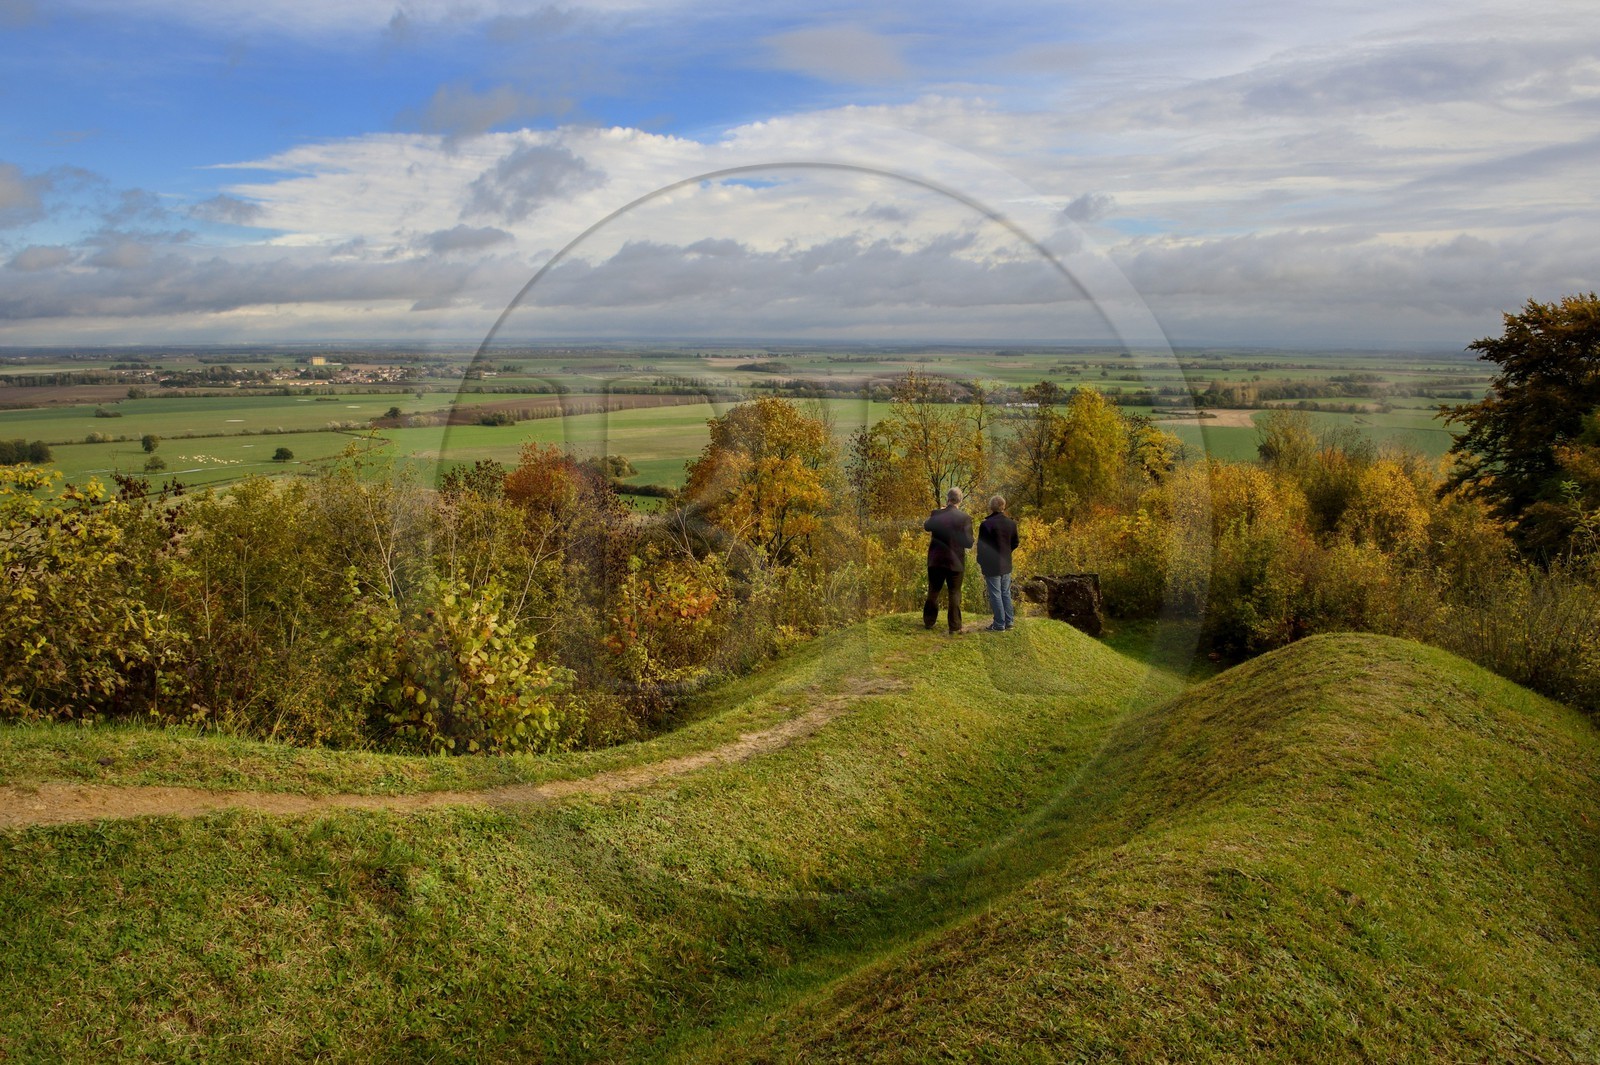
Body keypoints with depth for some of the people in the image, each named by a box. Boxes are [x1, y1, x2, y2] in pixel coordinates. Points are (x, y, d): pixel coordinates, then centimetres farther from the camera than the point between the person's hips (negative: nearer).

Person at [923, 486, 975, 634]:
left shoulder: (936, 514, -7)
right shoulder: (964, 518, -13)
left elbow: (926, 526, 14)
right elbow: (968, 543, -11)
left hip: (936, 560, 2)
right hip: (955, 561, -2)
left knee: (933, 591, 16)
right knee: (954, 593, 6)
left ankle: (928, 622, 26)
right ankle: (954, 627, 7)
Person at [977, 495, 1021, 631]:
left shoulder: (986, 524, -17)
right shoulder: (1011, 523, 1)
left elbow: (981, 545, -12)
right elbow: (1015, 543, 9)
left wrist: (980, 561, 2)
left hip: (991, 565, -6)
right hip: (1006, 564, 6)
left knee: (995, 595, 0)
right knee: (1006, 593, 16)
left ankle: (999, 624, 3)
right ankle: (1009, 621, 20)